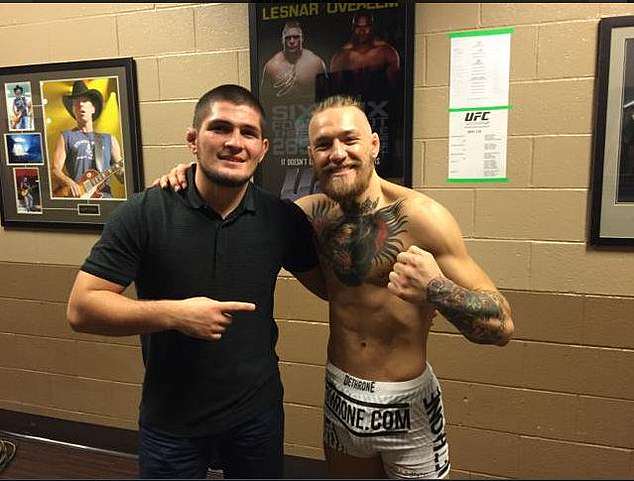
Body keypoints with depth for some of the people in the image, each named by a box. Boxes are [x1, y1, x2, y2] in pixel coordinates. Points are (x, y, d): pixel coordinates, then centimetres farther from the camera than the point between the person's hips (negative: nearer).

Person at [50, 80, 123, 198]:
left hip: (104, 196, 2)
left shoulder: (109, 139, 19)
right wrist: (69, 183, -13)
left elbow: (122, 175, 16)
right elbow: (55, 170, 6)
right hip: (76, 196, -1)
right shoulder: (66, 137, 15)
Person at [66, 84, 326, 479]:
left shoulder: (283, 218, -8)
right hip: (170, 420, -1)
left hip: (258, 412, 2)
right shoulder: (145, 213, -15)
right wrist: (173, 313, -27)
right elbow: (81, 308, -14)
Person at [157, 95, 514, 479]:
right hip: (340, 395, 4)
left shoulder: (419, 215, -20)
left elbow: (503, 326, -19)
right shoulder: (316, 211, -4)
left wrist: (435, 289, -39)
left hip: (406, 404, -4)